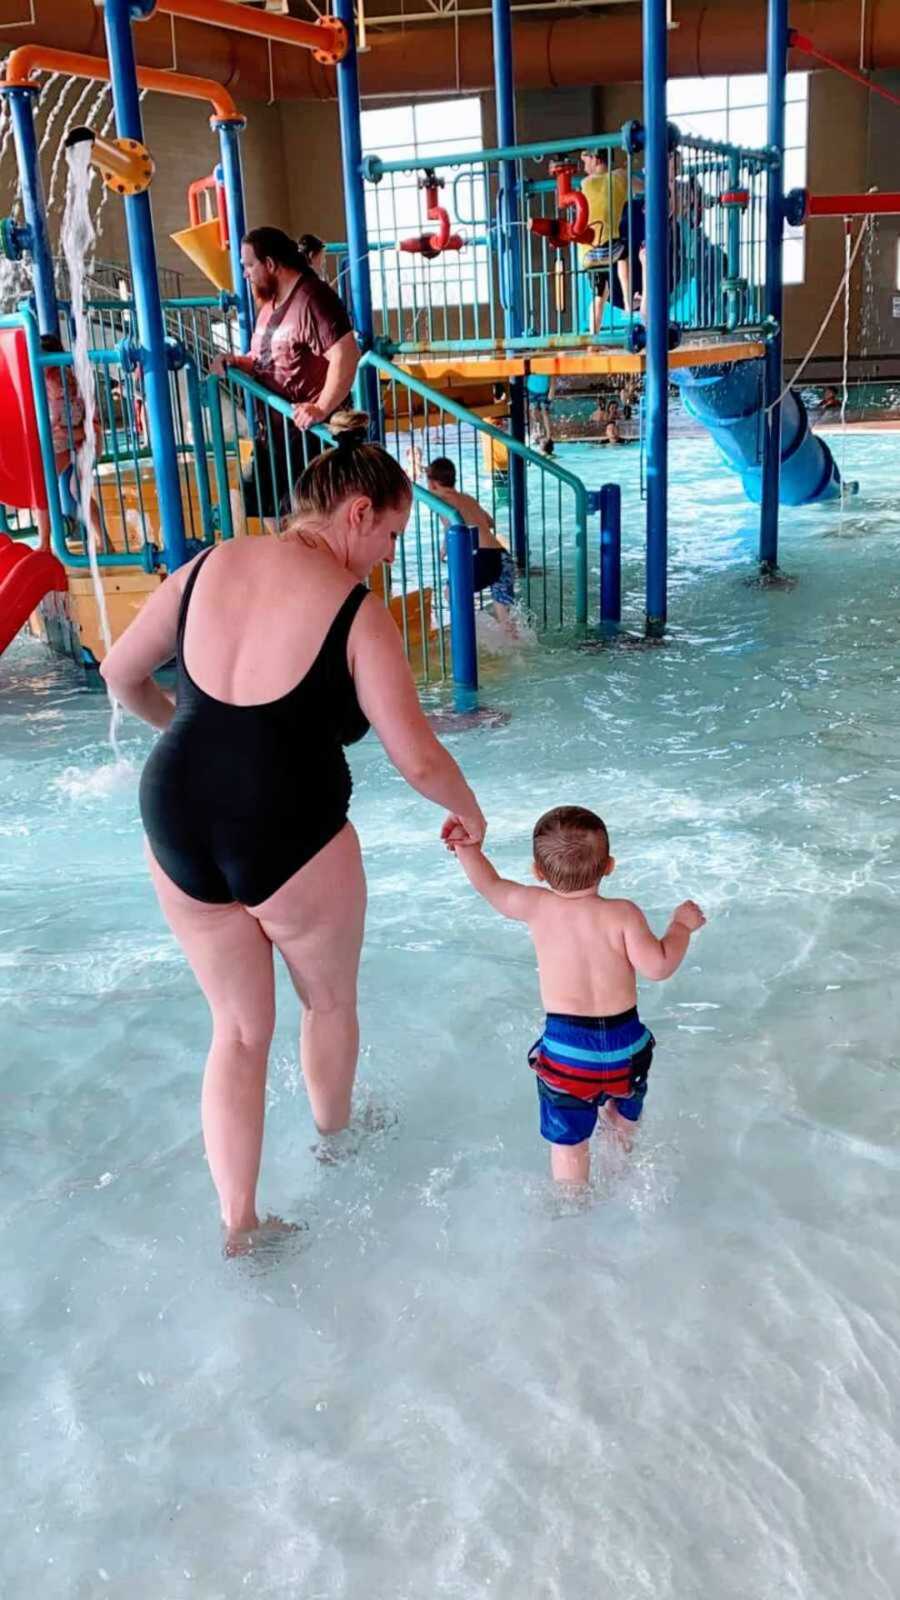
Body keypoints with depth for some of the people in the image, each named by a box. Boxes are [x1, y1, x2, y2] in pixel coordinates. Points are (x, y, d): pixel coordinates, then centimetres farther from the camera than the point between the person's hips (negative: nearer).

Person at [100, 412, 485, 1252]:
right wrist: (467, 811, 9)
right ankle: (334, 1136, 52)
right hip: (289, 837, -4)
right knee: (331, 1000, 27)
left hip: (177, 827, 5)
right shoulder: (358, 612, -11)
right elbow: (418, 759, -12)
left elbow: (121, 674, 14)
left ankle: (236, 1223, 26)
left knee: (240, 1028, 21)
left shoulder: (209, 566, 3)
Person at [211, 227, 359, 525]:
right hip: (273, 433, 10)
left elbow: (346, 355, -28)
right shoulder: (271, 302, 15)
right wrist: (237, 363, 5)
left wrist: (322, 409, -33)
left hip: (309, 434, -10)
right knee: (253, 502, 15)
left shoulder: (312, 299, -17)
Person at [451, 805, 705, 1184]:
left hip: (566, 1046, -2)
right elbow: (658, 966, -17)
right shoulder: (622, 914, -13)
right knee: (626, 1125, 29)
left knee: (568, 1144, 10)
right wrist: (682, 924, -4)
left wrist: (467, 847, 15)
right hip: (625, 1044, 2)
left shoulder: (537, 907, -8)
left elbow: (490, 886, 5)